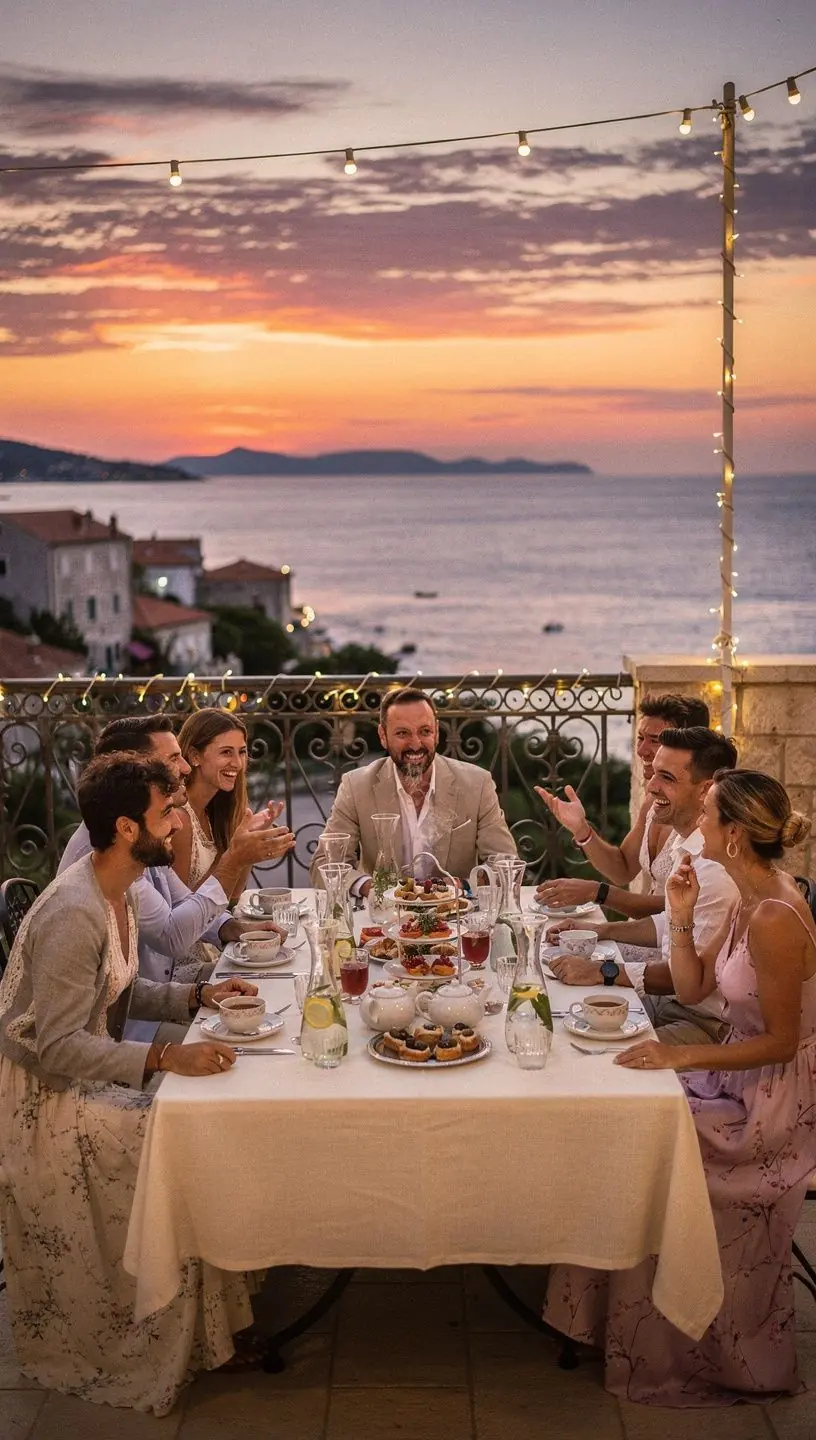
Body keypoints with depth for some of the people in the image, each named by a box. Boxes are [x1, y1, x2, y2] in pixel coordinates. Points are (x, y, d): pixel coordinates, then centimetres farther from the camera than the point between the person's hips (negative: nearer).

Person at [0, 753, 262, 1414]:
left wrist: (197, 995, 2)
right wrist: (166, 1057, -33)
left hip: (90, 1072, 9)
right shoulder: (73, 914, -28)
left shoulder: (123, 891, 4)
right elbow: (58, 1046, -28)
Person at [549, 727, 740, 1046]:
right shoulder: (686, 845, 8)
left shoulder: (717, 867, -24)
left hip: (707, 1022, -10)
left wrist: (603, 972, -20)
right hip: (670, 1000, 10)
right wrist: (599, 931, 16)